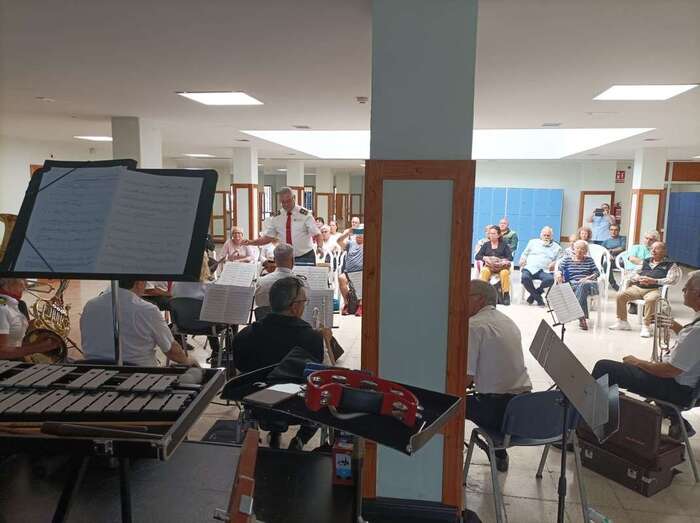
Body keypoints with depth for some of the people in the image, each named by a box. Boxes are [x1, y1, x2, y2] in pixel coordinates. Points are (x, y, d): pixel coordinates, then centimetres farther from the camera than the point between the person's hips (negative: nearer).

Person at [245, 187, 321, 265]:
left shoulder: (305, 214, -7)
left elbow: (316, 234, -11)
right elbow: (268, 237, 6)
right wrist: (251, 242, -8)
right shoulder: (276, 217, 3)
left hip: (305, 257, -3)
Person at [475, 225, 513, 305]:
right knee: (484, 271, -36)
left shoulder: (504, 245, 18)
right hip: (489, 266, 1)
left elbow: (510, 257, 6)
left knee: (505, 273, -37)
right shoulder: (486, 245, 22)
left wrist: (502, 261, -15)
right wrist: (485, 258, -10)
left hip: (501, 266, -1)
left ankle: (506, 295, -30)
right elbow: (477, 256, 11)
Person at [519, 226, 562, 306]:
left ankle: (533, 294, -13)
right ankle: (538, 298, -17)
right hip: (530, 268, 0)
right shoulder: (533, 242, 25)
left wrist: (554, 263, -6)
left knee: (550, 279, -36)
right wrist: (523, 259, 2)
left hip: (544, 270, 0)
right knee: (525, 277, -35)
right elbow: (525, 254, 25)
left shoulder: (556, 247, 22)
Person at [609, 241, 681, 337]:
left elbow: (671, 280, -6)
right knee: (620, 296, -18)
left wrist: (654, 281, -15)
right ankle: (622, 322, -7)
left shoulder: (670, 265, 10)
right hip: (637, 287, 5)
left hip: (655, 289, -5)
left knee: (650, 300, -38)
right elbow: (633, 275, 21)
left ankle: (646, 326, -28)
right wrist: (639, 279, -3)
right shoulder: (645, 262, 25)